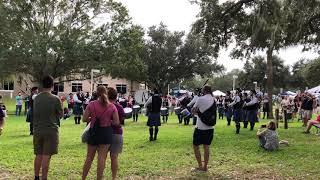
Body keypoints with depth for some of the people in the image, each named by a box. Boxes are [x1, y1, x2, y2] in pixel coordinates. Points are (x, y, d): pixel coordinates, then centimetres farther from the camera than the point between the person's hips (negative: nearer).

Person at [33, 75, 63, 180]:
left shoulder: (36, 98, 2)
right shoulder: (55, 99, -12)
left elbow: (34, 113, 10)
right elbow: (61, 114, -1)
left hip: (37, 130, 5)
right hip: (51, 130, -4)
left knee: (38, 155, 15)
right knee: (46, 156, 0)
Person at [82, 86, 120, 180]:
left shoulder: (91, 104, -5)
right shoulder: (112, 106, -5)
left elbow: (84, 119, -5)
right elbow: (116, 123, -5)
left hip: (93, 132, 1)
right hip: (106, 132, -1)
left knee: (89, 157, 15)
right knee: (102, 158, 4)